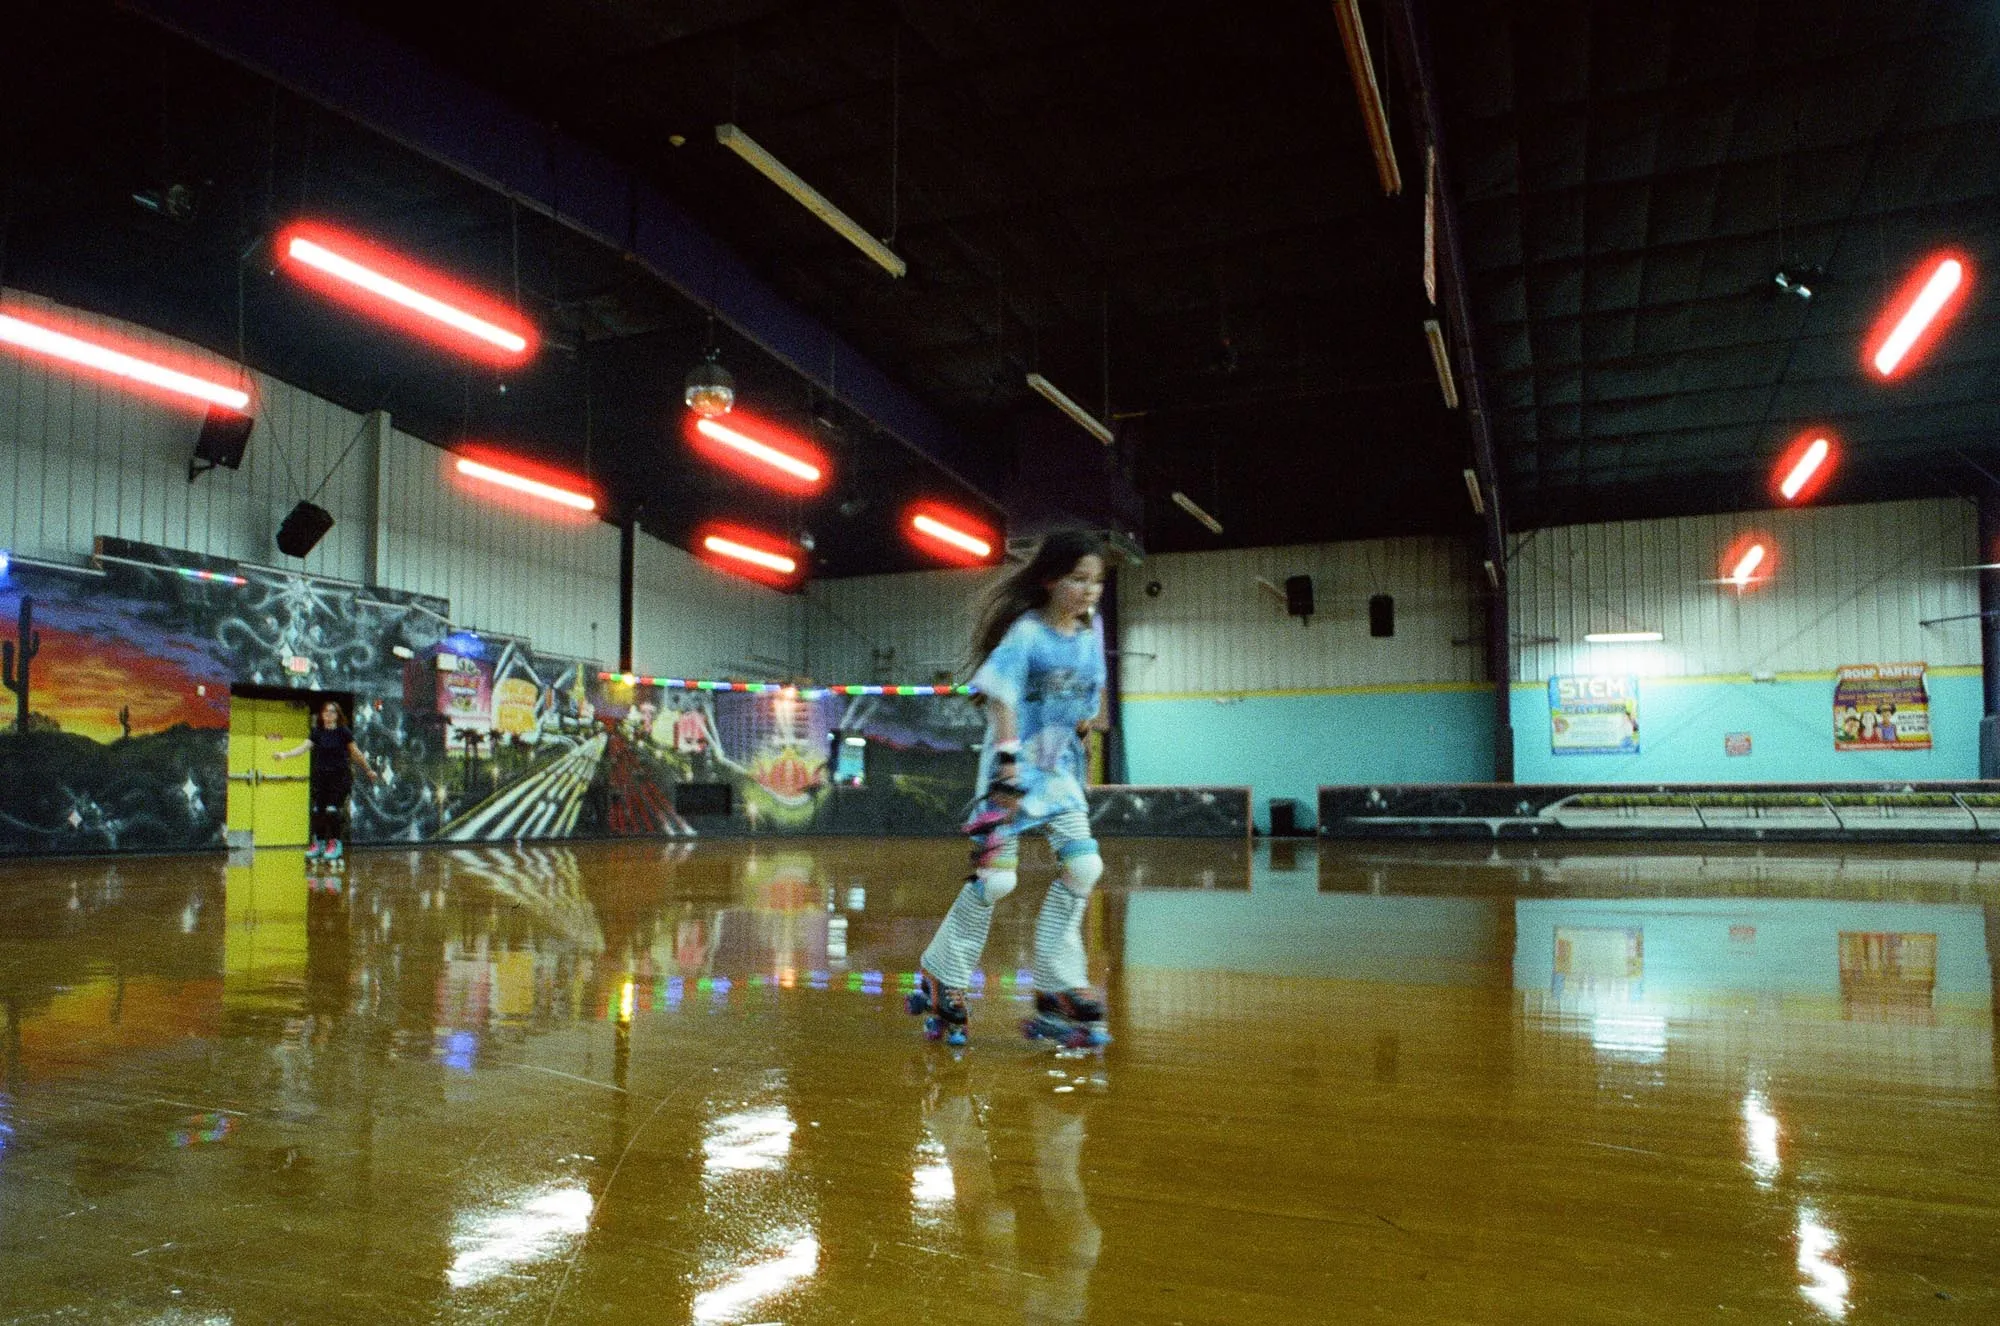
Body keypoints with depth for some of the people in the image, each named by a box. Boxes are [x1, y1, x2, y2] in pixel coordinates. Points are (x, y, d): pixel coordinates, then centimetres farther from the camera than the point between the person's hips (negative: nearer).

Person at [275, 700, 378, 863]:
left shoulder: (343, 732, -1)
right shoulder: (317, 732, 6)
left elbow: (356, 752, 5)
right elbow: (304, 746, -6)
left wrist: (369, 770, 11)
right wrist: (285, 754, -22)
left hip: (340, 776, -4)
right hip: (321, 776, 4)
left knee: (332, 809, -10)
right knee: (317, 810, 4)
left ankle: (334, 843, 2)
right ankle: (318, 843, 17)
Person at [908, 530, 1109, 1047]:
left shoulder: (1090, 640, 7)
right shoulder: (1026, 634, -12)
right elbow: (1000, 699, -17)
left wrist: (1076, 756, 15)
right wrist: (1009, 767, -23)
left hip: (1060, 770, 6)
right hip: (1015, 768, -6)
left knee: (1084, 866, -6)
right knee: (996, 878, -7)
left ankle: (1059, 991, 3)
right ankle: (942, 978, 13)